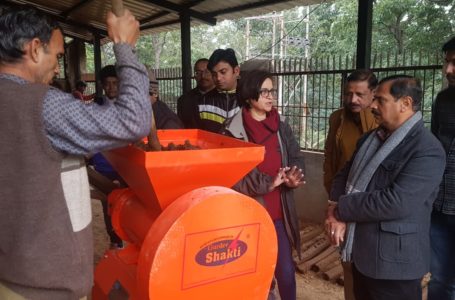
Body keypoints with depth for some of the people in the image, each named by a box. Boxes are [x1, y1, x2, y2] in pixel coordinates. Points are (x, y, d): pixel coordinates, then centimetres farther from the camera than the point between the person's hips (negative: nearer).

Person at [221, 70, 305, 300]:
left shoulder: (281, 126, 5)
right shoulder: (233, 131, -11)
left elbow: (296, 158, 7)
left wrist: (292, 178, -14)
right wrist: (268, 183, -19)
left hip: (278, 212, 4)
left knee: (286, 271, 9)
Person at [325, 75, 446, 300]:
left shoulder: (427, 150, -18)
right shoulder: (371, 138, 9)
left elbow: (395, 202, -28)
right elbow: (344, 175, 9)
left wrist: (340, 209, -17)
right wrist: (335, 213, -10)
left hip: (394, 261, -8)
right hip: (361, 252, 8)